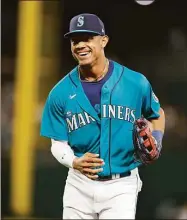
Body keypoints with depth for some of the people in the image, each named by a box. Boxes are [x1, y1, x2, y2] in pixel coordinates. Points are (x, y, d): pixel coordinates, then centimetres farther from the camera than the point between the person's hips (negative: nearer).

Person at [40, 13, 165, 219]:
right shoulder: (61, 93, -2)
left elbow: (157, 116, 14)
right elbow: (58, 143, 3)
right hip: (80, 185, 2)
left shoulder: (136, 83, -5)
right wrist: (74, 162, -18)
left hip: (121, 186, -2)